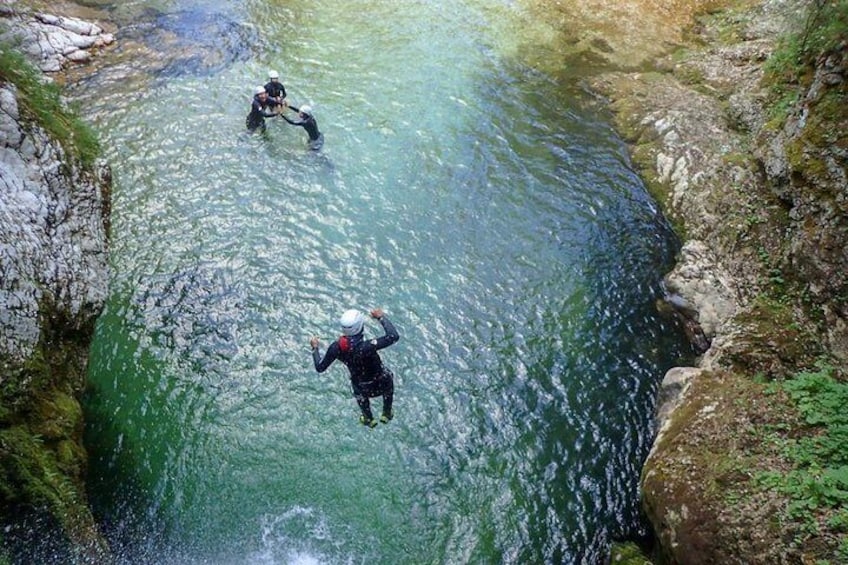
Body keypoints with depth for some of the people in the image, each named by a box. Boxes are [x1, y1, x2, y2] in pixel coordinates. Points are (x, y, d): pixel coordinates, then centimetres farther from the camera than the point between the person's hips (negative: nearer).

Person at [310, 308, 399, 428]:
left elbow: (320, 367, -12)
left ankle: (368, 419, 65)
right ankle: (386, 414, 51)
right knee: (388, 377, 35)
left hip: (361, 388, 3)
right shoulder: (367, 346, -41)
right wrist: (381, 317, -25)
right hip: (380, 385, -3)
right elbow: (394, 336, -39)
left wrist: (315, 348, 4)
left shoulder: (336, 347, -26)